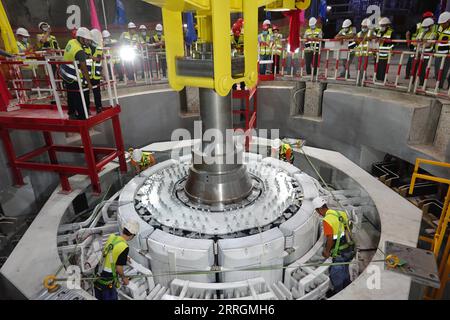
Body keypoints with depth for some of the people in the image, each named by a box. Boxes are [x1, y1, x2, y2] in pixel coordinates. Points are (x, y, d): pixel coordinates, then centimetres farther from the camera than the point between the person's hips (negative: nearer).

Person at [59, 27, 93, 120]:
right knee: (78, 99, -5)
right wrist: (89, 83, -20)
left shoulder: (71, 42, 0)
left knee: (71, 96, 22)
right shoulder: (80, 51, -25)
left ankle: (72, 114, 36)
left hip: (65, 74, 9)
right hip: (73, 79, -9)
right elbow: (84, 68, -24)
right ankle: (82, 117, -2)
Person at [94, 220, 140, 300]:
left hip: (98, 276, 7)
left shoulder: (111, 237, -5)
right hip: (108, 282, -7)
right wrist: (124, 278, 1)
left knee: (99, 298, 25)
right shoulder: (124, 247, -25)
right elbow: (119, 268, -19)